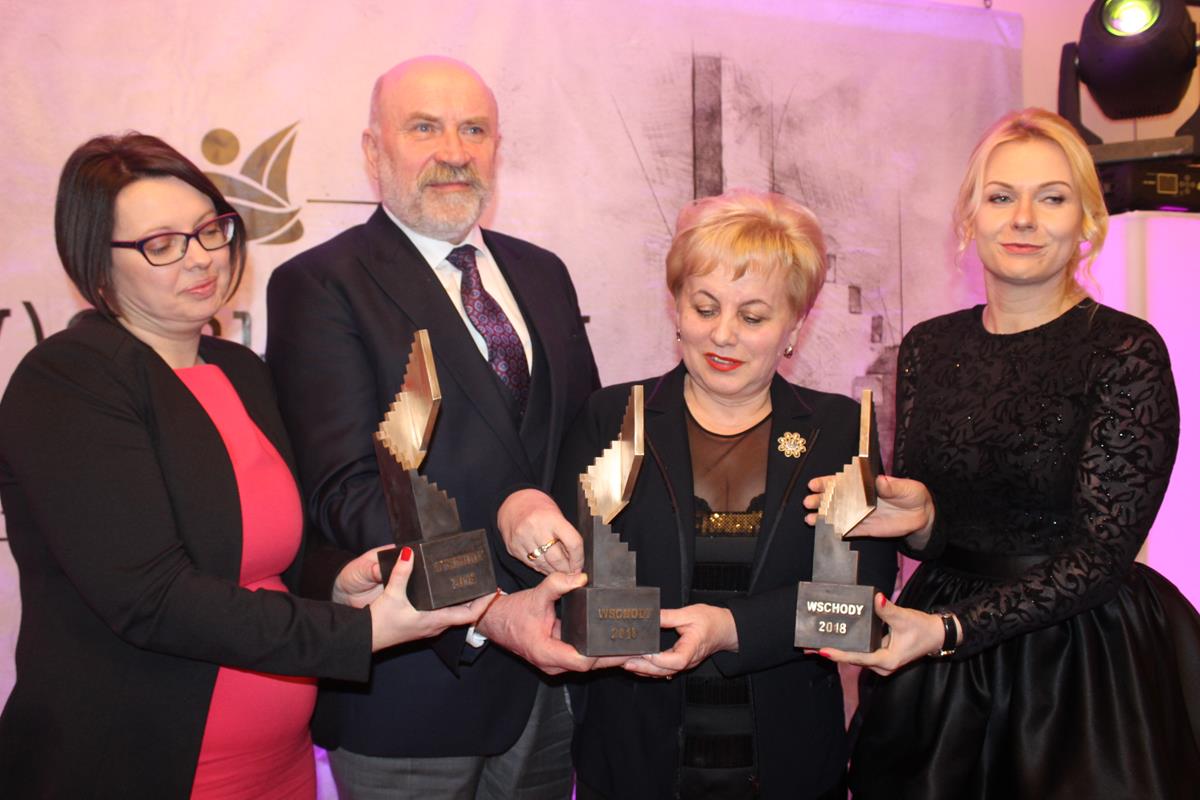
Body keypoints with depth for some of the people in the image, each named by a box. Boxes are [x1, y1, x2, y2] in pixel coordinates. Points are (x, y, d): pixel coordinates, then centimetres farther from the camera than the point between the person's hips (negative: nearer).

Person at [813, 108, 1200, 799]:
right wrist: (919, 520, -17)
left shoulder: (1127, 352, -10)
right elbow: (926, 530, 6)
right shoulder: (928, 348, 2)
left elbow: (1100, 554, -14)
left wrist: (949, 630, -23)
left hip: (1084, 659, -4)